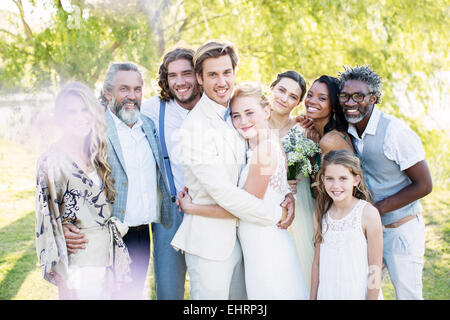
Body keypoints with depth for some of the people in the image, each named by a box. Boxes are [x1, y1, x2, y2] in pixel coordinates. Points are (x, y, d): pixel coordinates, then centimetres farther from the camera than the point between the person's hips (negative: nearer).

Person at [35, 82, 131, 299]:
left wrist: (114, 265, 12)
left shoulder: (95, 156, 7)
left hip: (106, 255, 6)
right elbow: (47, 219, -12)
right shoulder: (52, 160, -13)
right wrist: (63, 280, -13)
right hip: (77, 263, -6)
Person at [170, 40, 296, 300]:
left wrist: (287, 195, -3)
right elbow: (222, 191, -20)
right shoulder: (196, 126, -17)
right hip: (210, 240, -7)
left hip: (238, 236, 7)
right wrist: (275, 214, -12)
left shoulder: (234, 115, 8)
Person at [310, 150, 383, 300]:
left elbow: (375, 268, -12)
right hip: (327, 294, 4)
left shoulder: (368, 213, -15)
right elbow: (317, 262, 6)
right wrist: (313, 297, 7)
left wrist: (371, 297, -11)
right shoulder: (321, 213, -1)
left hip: (360, 294, -3)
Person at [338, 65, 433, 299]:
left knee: (407, 294, 4)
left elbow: (424, 185, -17)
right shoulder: (346, 132, -1)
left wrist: (376, 209, -18)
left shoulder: (394, 131, -19)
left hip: (401, 229, -5)